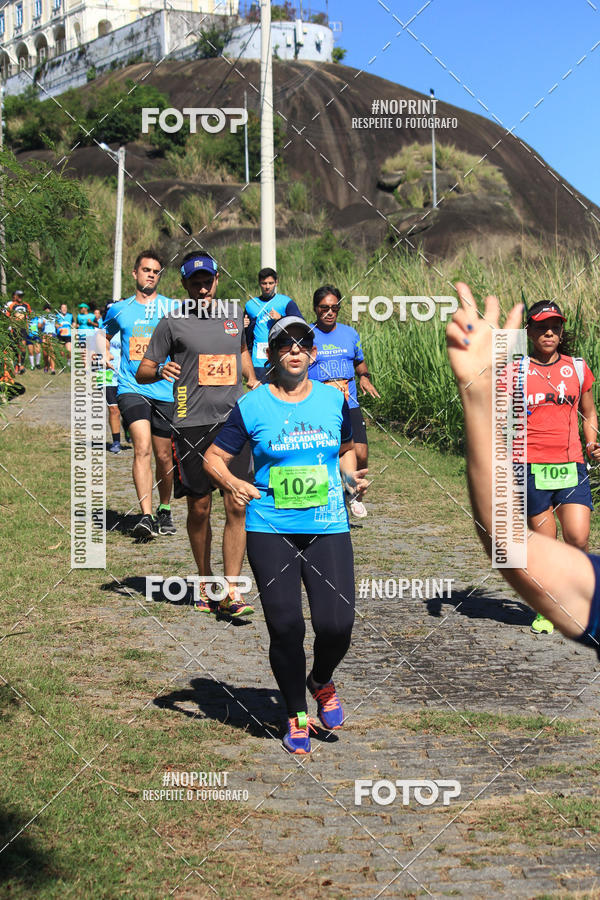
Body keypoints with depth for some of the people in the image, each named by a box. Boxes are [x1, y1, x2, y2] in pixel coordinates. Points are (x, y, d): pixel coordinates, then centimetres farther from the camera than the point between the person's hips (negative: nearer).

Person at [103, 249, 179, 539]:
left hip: (164, 391, 1)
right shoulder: (119, 309, 9)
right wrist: (105, 355, 12)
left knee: (164, 456, 8)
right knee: (142, 448, -19)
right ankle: (146, 517, -22)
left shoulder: (172, 308, 5)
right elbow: (106, 335, 28)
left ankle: (164, 511, 29)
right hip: (131, 388, -1)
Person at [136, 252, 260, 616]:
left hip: (234, 420, 2)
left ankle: (231, 591, -3)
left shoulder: (235, 313, 12)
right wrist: (160, 371, -19)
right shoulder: (173, 322, 0)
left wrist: (253, 380, 16)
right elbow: (142, 371, 2)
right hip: (192, 423, -2)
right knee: (199, 508, 5)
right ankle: (205, 583, 22)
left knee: (237, 506, -6)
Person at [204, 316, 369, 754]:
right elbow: (214, 456, 6)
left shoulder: (334, 400, 8)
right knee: (285, 627, -2)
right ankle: (297, 715, 21)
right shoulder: (252, 405, 0)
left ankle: (322, 681, 27)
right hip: (270, 530, -2)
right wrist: (232, 482, -14)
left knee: (337, 624, -8)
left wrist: (351, 474, 3)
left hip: (328, 527, 2)